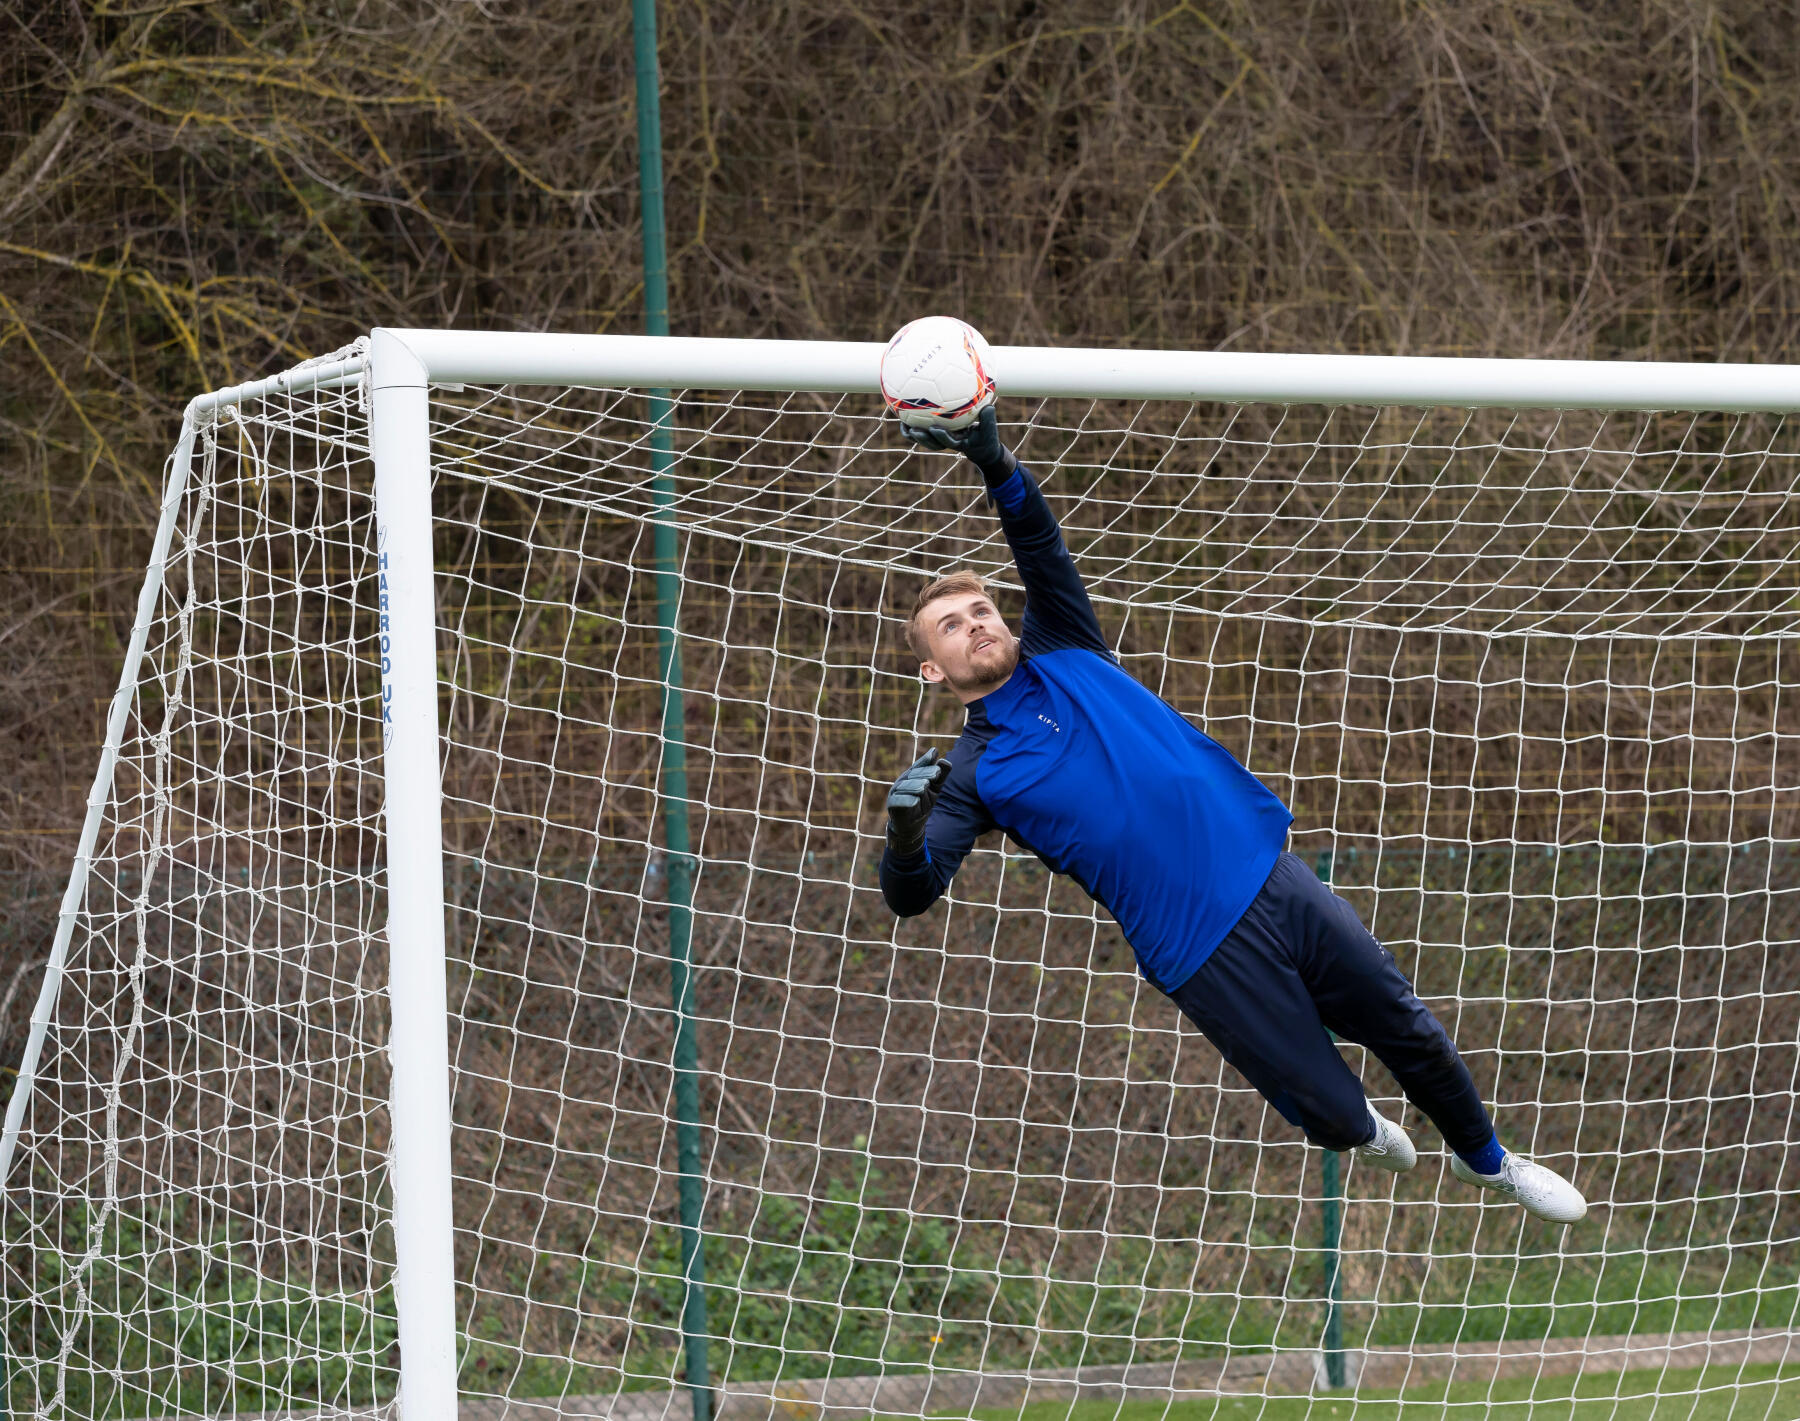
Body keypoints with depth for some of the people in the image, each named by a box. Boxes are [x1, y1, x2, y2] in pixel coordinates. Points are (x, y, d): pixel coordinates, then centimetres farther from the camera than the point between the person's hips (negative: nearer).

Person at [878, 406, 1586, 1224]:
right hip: (1204, 956, -3)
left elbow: (1042, 547, -7)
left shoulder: (1061, 653, 7)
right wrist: (904, 834, -37)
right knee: (1334, 1119, -1)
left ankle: (1488, 1161, 38)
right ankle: (1361, 1130, 36)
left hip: (1269, 873, 4)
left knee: (1411, 1034, 12)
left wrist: (994, 463, -26)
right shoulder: (974, 773, -3)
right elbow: (910, 895, -14)